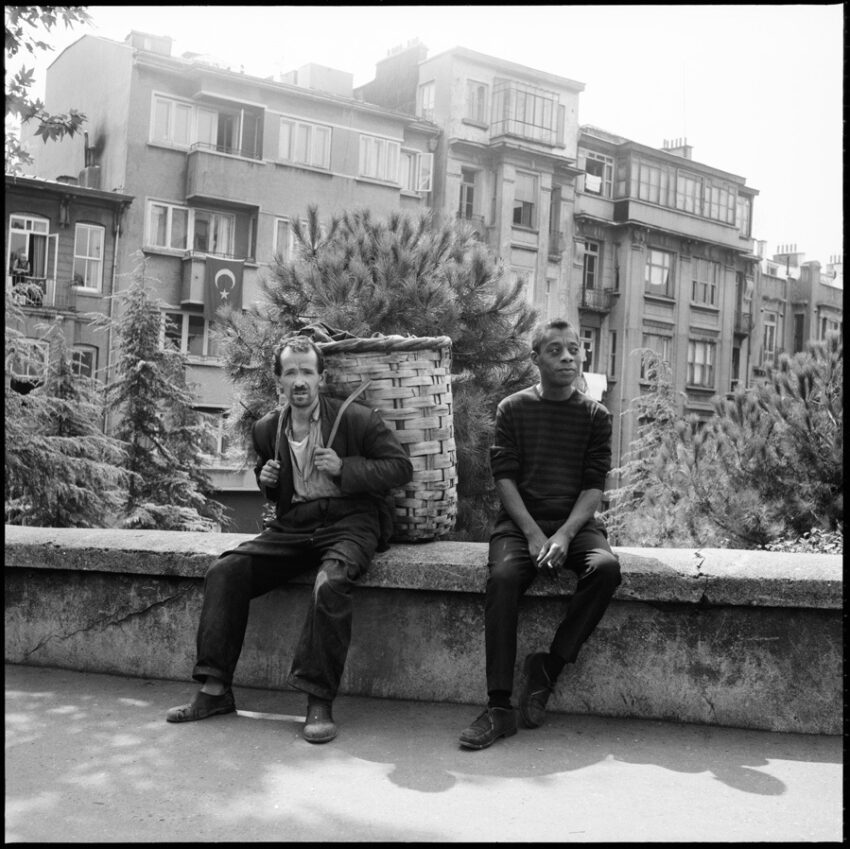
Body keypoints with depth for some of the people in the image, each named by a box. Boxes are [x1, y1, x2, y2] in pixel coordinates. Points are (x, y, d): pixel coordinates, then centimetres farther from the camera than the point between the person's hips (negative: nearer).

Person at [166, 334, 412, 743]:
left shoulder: (356, 418, -3)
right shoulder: (267, 429, 12)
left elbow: (401, 466, -2)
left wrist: (344, 468, -14)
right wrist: (266, 480, 4)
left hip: (348, 522, -5)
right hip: (292, 525, 5)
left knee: (330, 584, -36)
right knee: (224, 571, -14)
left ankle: (319, 702, -25)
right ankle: (215, 690, -7)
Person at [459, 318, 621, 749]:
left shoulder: (595, 416, 8)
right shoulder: (513, 409, 6)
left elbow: (594, 485, 1)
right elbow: (504, 476, -1)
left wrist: (565, 535, -16)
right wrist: (533, 534, -14)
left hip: (576, 521, 1)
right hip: (520, 520, -1)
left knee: (606, 567, -30)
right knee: (503, 575, -30)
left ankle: (548, 666, -16)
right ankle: (499, 707, -28)